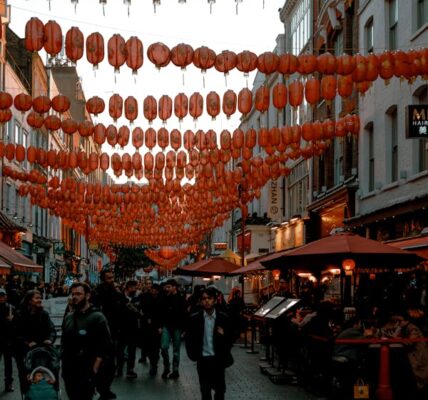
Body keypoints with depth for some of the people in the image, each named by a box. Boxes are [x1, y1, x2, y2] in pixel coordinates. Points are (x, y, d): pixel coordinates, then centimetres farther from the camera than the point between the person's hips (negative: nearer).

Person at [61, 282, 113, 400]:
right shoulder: (68, 317, 11)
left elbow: (105, 346, -13)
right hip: (69, 371, 6)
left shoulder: (97, 317, -8)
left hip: (86, 372, -6)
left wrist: (94, 370, -18)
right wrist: (63, 363, 11)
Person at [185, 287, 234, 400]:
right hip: (202, 359, 0)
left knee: (220, 389, 7)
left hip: (218, 359, 0)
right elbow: (188, 338, 3)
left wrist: (224, 335, -18)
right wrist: (193, 355, -5)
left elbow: (230, 338, 2)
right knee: (205, 390, 7)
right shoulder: (194, 319, -3)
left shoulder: (223, 318, -3)